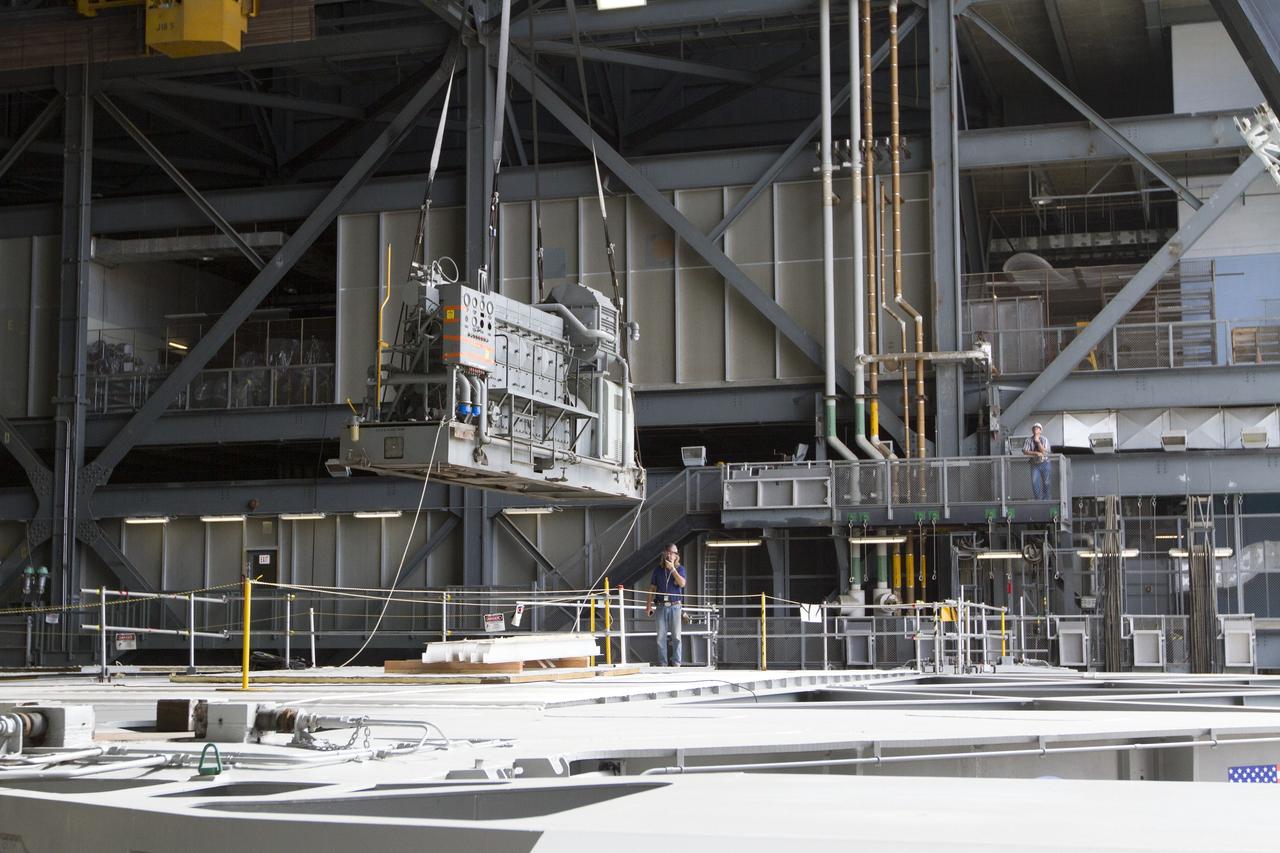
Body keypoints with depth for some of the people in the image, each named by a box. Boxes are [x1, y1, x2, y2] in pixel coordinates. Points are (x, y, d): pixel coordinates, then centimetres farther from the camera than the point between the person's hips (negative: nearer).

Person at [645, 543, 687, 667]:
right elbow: (652, 588, 12)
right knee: (661, 636, 0)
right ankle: (662, 663, 5)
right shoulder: (658, 569, 9)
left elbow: (682, 583, -14)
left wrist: (672, 569, -15)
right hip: (662, 606, 2)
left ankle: (676, 662, 3)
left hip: (675, 606, -2)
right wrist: (649, 605, 6)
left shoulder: (680, 569, 4)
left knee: (676, 636, -1)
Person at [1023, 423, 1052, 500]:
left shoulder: (1044, 440, -3)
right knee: (1034, 482, -12)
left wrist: (1038, 442, -20)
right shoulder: (1029, 440, -1)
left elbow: (1044, 452, -14)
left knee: (1046, 483, 1)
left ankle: (1045, 500, 12)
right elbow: (1025, 452, -10)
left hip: (1045, 464, -1)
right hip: (1035, 464, 1)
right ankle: (1038, 499, -3)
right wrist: (1036, 453, -21)